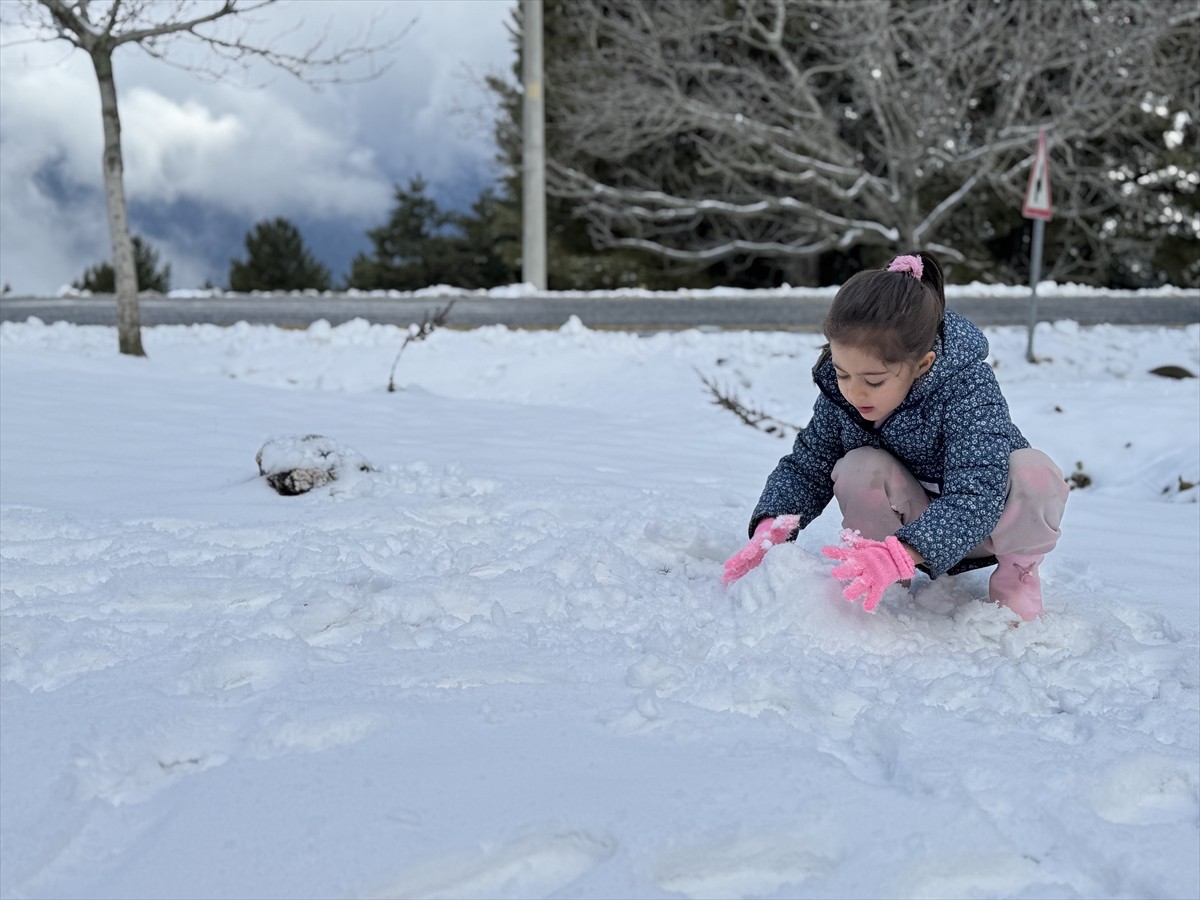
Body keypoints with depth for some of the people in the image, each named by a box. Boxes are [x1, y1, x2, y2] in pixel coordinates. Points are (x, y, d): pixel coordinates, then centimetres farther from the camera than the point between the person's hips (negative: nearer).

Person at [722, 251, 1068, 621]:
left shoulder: (969, 389, -33)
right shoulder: (840, 394, -18)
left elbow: (976, 496, -44)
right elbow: (806, 468, -7)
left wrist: (901, 555, -60)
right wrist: (772, 527, -29)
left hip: (980, 523, -2)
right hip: (914, 519, 3)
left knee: (1034, 473, -35)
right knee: (858, 469, -29)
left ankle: (1016, 575, -5)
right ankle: (885, 584, -7)